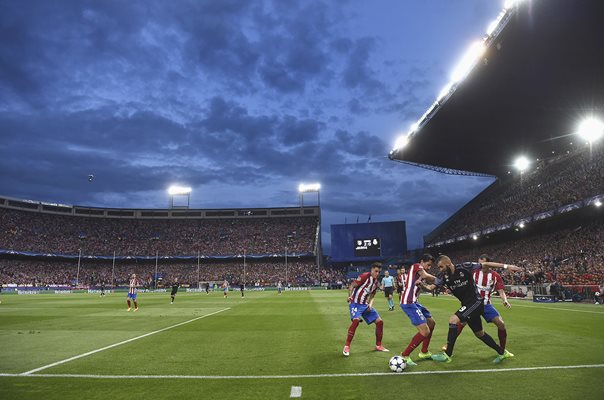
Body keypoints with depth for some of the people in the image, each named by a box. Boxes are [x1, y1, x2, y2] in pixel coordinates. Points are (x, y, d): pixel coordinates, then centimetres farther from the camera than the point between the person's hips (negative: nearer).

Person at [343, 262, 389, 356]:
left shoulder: (376, 283, 9)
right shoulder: (365, 276, -13)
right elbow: (352, 286, -16)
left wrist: (370, 304, -2)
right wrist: (350, 296, -32)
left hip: (366, 305, 8)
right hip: (356, 303, -8)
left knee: (379, 322, 4)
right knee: (356, 320, -30)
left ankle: (378, 346, 22)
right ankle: (347, 346, -17)